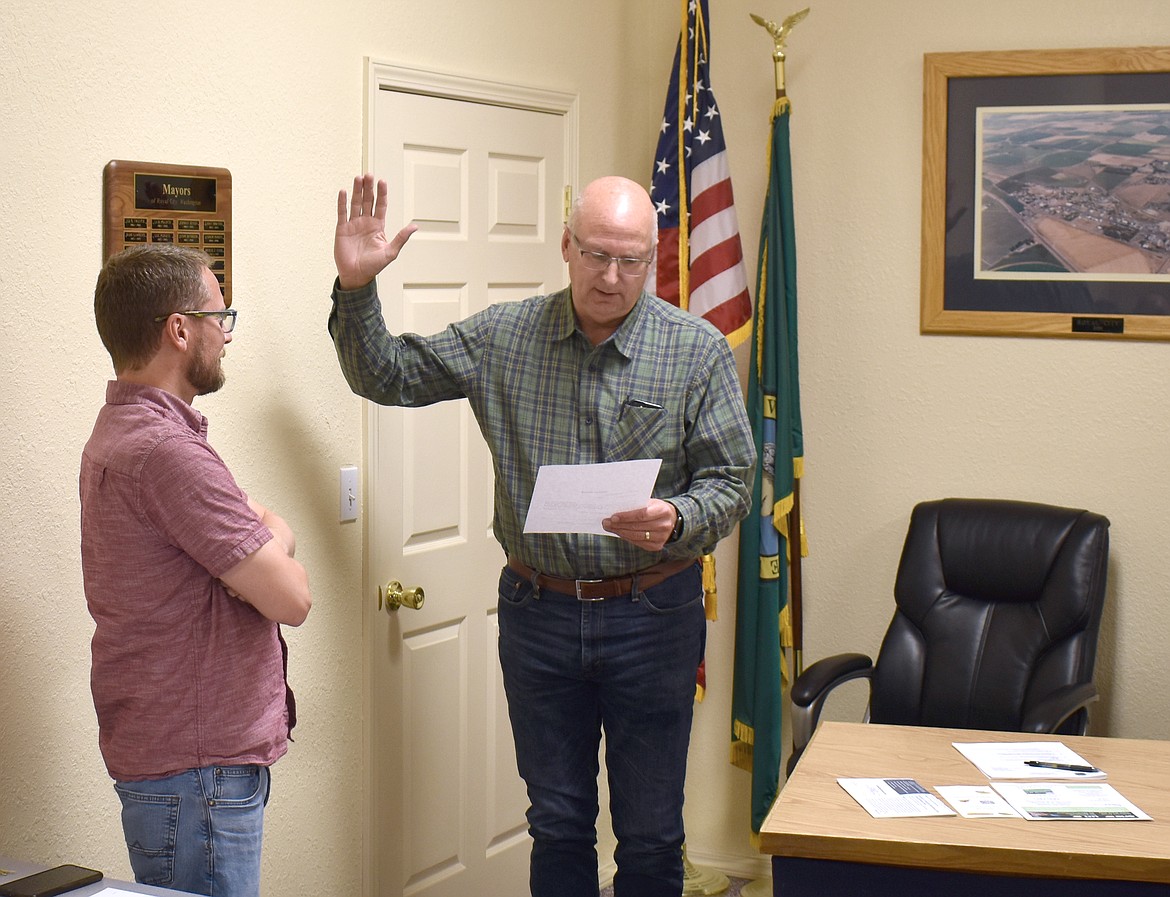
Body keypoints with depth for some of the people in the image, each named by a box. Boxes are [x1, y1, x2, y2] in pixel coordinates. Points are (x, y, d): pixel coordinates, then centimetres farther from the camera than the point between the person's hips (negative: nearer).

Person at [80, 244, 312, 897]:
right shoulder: (165, 450, -22)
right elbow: (291, 598, -22)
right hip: (195, 771, -11)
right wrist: (276, 539, 0)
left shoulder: (121, 429, 13)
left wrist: (261, 538, -9)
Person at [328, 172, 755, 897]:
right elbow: (386, 375, 7)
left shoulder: (699, 351, -5)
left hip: (651, 615, -2)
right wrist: (356, 287, -8)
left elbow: (730, 482, -5)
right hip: (538, 612, 2)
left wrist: (677, 520, -26)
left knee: (651, 837, 8)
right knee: (557, 827, 15)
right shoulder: (503, 337, 1)